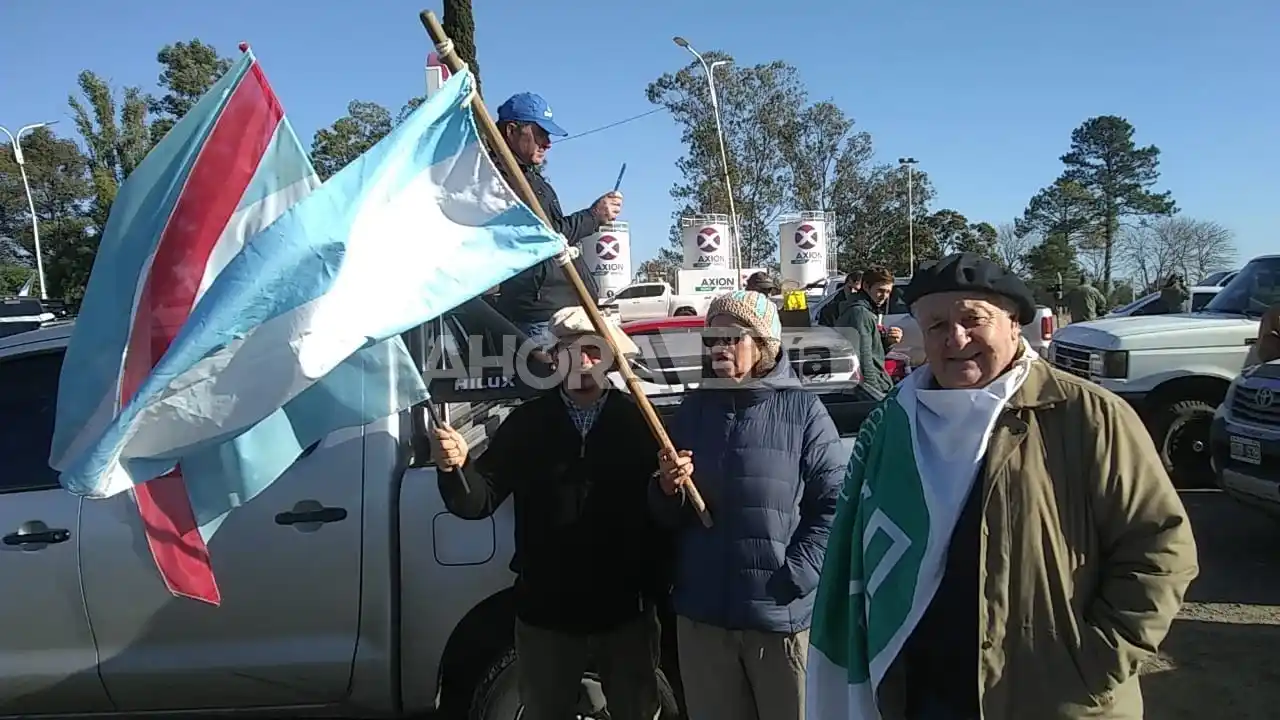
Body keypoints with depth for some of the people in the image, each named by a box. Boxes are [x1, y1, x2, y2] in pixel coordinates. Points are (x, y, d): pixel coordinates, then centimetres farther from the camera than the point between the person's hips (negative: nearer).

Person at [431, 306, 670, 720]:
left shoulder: (639, 421, -5)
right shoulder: (527, 422, -1)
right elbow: (481, 500, -7)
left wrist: (661, 591, -15)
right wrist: (456, 468, -28)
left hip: (626, 612, -1)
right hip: (546, 613, 1)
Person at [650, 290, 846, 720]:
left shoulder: (802, 410, -4)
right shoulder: (692, 410, 8)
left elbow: (834, 502, -8)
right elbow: (665, 515, 13)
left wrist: (796, 575, -15)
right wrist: (668, 490, -9)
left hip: (781, 614, -3)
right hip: (701, 612, 4)